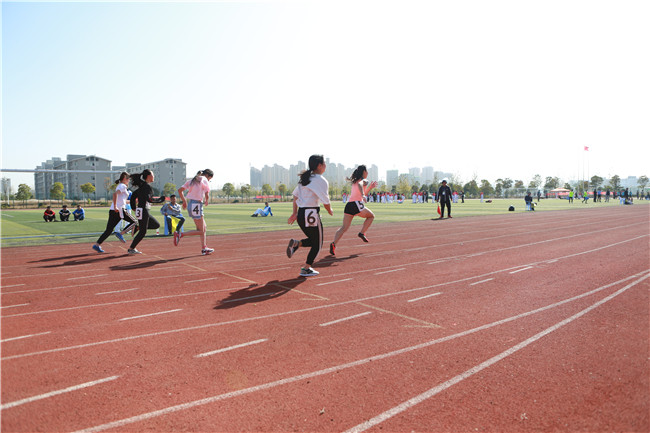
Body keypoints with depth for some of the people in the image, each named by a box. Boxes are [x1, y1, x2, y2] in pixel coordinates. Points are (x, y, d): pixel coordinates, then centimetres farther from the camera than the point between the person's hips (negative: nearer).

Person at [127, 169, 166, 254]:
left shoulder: (142, 186, 15)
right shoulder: (147, 186, -14)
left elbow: (133, 195, 20)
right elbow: (149, 199, -24)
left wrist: (134, 208, 23)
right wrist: (159, 199, -10)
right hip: (143, 211, -9)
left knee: (156, 225, 16)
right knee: (142, 232, -2)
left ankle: (137, 227, 11)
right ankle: (131, 249, 6)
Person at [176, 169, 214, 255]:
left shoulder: (192, 180, 15)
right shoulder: (204, 180, -6)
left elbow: (180, 190, 13)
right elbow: (207, 195, -15)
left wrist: (184, 201, 20)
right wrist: (206, 202, 7)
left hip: (190, 204, 9)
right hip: (197, 205, -9)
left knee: (204, 228, 17)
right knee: (200, 231, -2)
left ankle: (204, 248, 21)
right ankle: (179, 234, -10)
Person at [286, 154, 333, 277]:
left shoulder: (304, 178, 14)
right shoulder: (321, 181, -11)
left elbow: (295, 196, 16)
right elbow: (326, 202, -11)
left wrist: (295, 213, 19)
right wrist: (330, 211, 9)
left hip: (300, 214, 8)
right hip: (312, 214, -8)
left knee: (313, 240, 23)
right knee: (317, 244, 9)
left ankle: (296, 243, 0)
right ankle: (306, 269, 10)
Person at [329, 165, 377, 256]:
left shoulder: (354, 182, 28)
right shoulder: (363, 181, 4)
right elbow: (360, 185, -22)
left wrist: (370, 187, 39)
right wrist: (363, 195, -36)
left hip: (349, 205, 7)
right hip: (357, 205, -7)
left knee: (344, 227, 0)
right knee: (371, 216, 21)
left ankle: (334, 243, -20)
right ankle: (362, 233, 12)